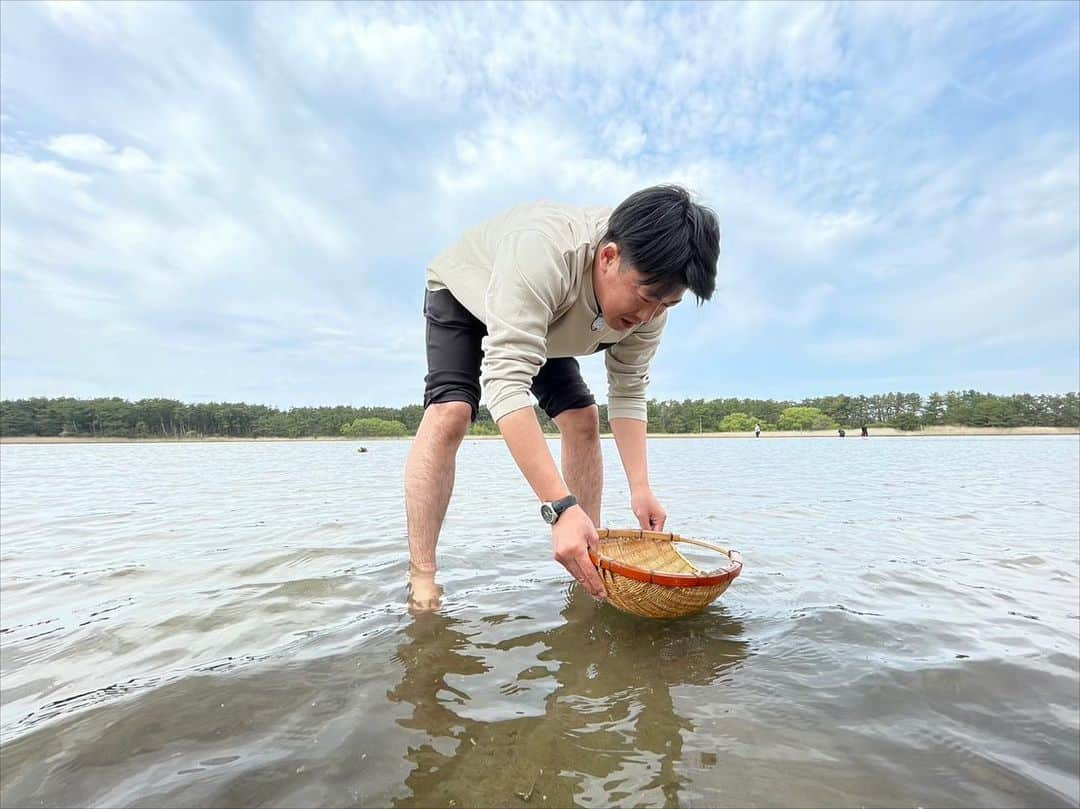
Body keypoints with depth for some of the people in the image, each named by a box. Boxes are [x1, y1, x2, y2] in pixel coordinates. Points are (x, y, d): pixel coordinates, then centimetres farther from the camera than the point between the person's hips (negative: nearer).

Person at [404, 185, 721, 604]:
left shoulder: (652, 287, -23)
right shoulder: (541, 252, -45)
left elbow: (628, 392, -17)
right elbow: (506, 382, -51)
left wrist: (640, 488, -25)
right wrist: (561, 507, -55)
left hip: (545, 323, 5)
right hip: (462, 295, -4)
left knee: (583, 417, -7)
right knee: (450, 411, -27)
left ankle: (589, 563, 4)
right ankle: (422, 581, -21)